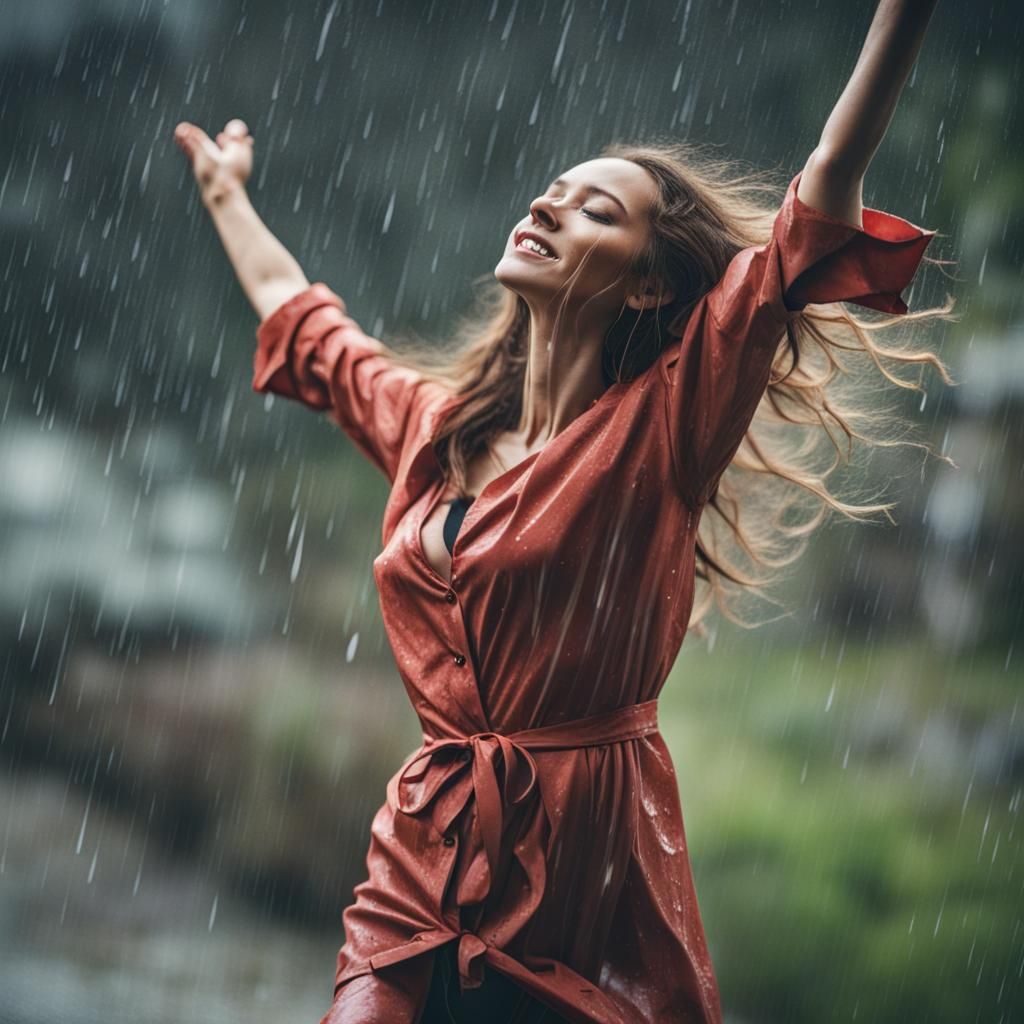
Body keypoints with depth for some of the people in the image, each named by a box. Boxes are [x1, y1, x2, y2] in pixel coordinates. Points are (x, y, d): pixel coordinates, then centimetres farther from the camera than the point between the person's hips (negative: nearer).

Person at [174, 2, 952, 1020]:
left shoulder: (658, 428, -6)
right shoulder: (430, 421, 10)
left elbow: (822, 195, -14)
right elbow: (295, 316, 30)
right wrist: (222, 186, 43)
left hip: (588, 873, -4)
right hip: (424, 860, 4)